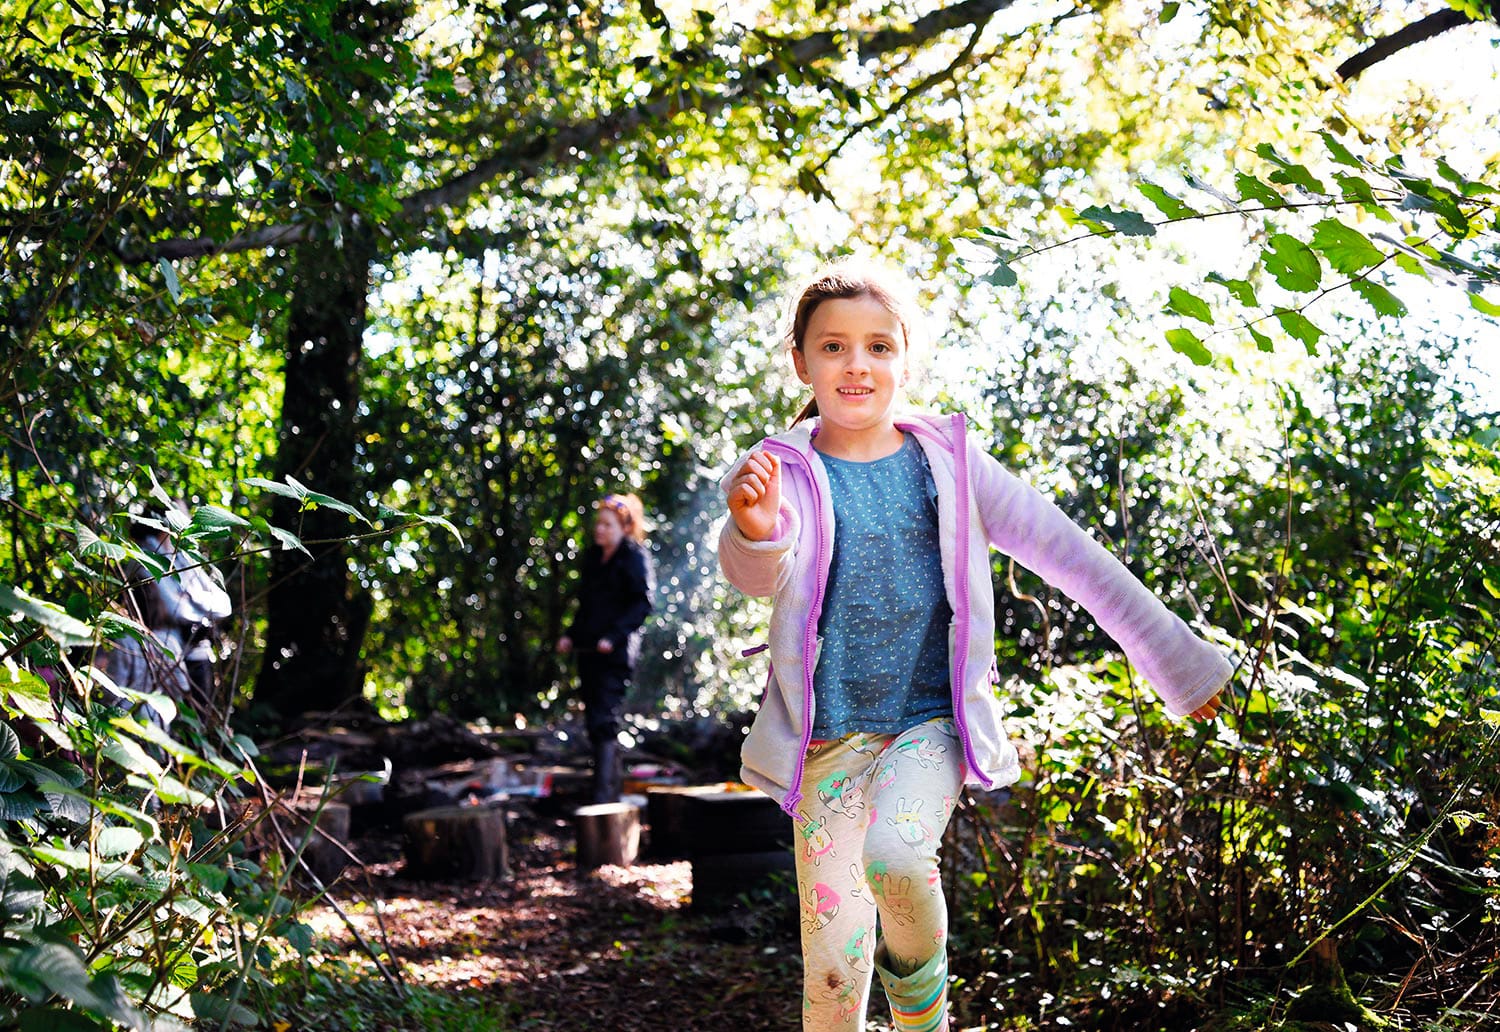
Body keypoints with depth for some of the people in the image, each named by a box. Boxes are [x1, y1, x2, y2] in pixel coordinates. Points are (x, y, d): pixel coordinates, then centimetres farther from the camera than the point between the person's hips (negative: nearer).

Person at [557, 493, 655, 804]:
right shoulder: (593, 556, 17)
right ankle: (613, 784, 18)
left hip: (616, 652, -8)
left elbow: (643, 604, -12)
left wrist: (614, 636, -21)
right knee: (594, 720, 9)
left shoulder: (634, 557, -6)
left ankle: (604, 795, -14)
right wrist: (571, 635, 12)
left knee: (604, 720, -13)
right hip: (589, 650, 8)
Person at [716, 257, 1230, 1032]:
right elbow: (757, 573, -22)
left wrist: (1183, 663, 0)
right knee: (832, 969, -1)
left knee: (895, 852, -29)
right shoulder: (783, 473, -3)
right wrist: (754, 531, -48)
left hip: (932, 720, 0)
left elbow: (1068, 554, 1)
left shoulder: (948, 461, 0)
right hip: (830, 735, 1)